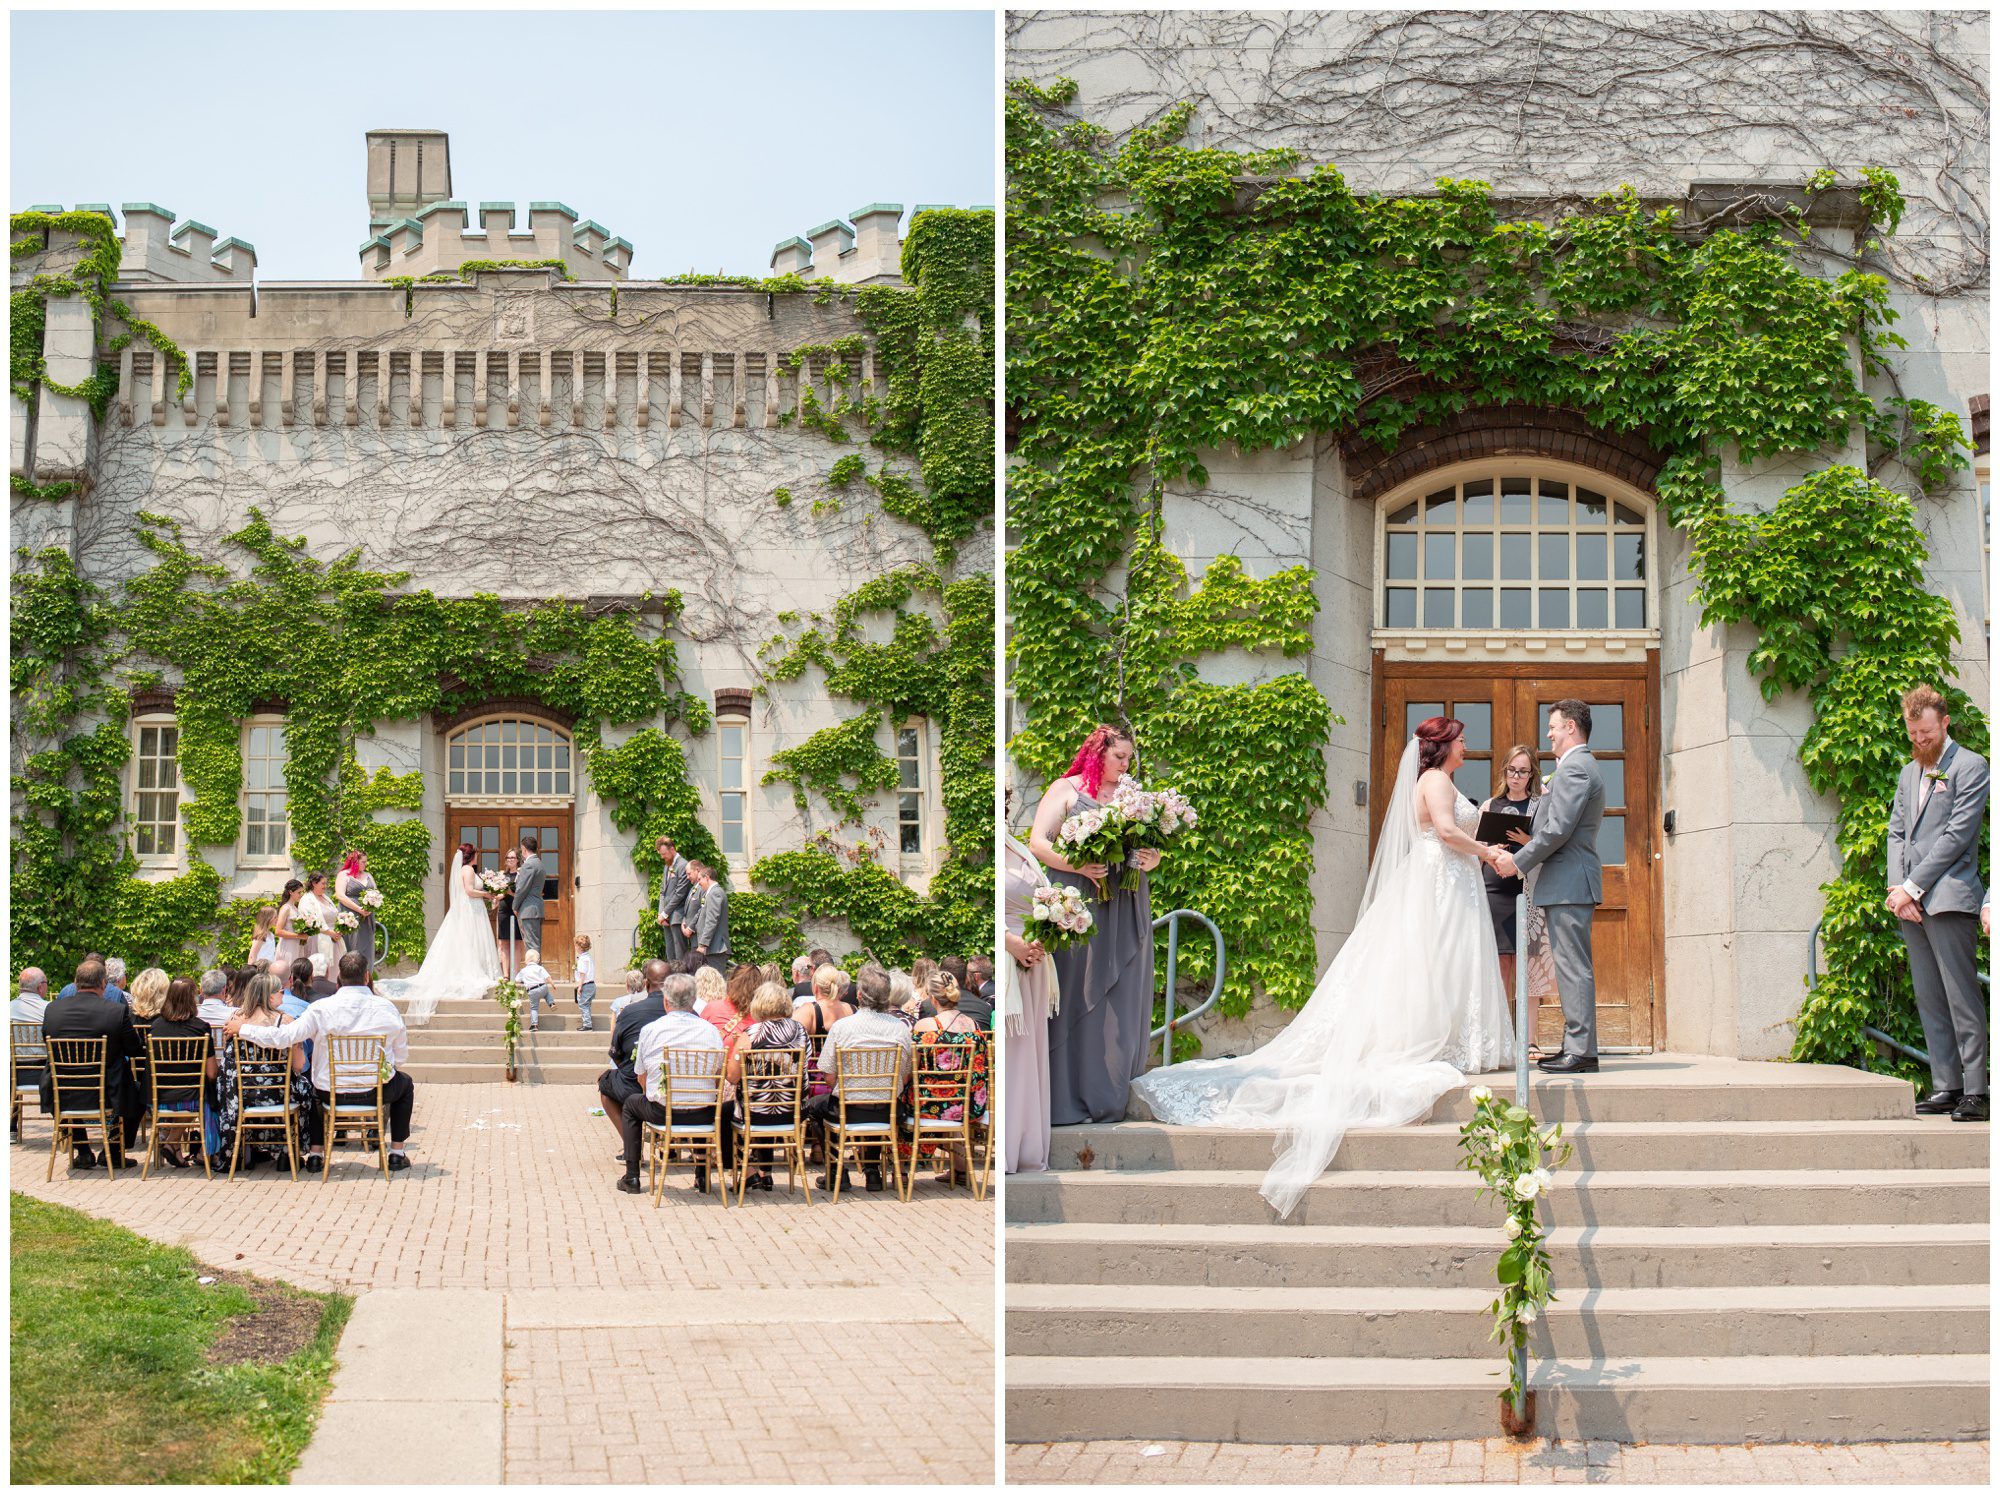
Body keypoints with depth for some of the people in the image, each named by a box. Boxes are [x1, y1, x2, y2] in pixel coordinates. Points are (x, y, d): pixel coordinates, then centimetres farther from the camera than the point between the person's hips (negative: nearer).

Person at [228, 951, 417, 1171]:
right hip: (377, 1091, 0)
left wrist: (242, 1028, -4)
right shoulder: (387, 1008, -9)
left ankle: (315, 1153, 30)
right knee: (406, 1083, 32)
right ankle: (397, 1152, 26)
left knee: (313, 1088, 36)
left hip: (332, 1094, 1)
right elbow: (401, 1058, -1)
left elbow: (282, 1037, -17)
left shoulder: (322, 1008, -14)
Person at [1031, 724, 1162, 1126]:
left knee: (1121, 1002, 2)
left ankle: (1110, 1097, 6)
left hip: (1125, 912, 4)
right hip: (1078, 906, -4)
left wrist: (1151, 861, -6)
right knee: (1075, 999, -5)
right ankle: (1067, 1098, -3)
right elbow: (1037, 843, -3)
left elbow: (1150, 847, 17)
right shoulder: (1065, 790, 4)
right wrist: (1078, 866, -17)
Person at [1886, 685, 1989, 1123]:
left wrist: (1912, 888, -11)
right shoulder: (1909, 773, 21)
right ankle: (1946, 1087, 8)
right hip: (1910, 904, 7)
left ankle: (1976, 1091, -8)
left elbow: (1957, 835, -9)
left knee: (1962, 997, -9)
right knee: (1929, 1001, 6)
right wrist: (1897, 890, 0)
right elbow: (1896, 833, 16)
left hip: (1948, 898, -7)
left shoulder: (1969, 767, -2)